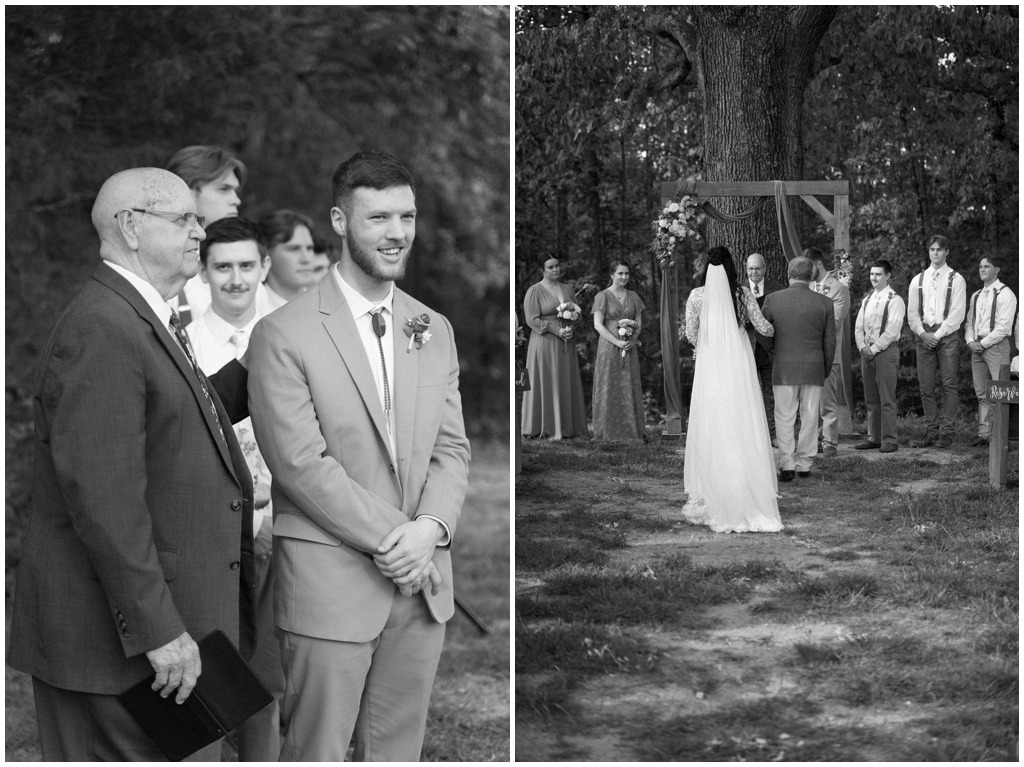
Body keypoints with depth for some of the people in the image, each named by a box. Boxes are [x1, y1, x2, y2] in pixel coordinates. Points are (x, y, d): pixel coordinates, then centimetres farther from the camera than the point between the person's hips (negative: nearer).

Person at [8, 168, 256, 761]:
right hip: (117, 638, -10)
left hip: (166, 620, 10)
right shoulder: (100, 329, -18)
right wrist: (158, 629, -24)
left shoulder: (146, 322, 15)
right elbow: (101, 496, -24)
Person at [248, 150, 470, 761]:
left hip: (424, 580, 5)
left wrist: (430, 527, -10)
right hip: (331, 583, -5)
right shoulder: (284, 334, -7)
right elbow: (301, 463, -13)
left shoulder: (435, 330, 12)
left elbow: (452, 448, 9)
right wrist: (391, 537, -15)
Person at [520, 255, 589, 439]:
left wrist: (571, 328, -7)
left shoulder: (567, 289, 12)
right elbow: (532, 319, -12)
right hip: (544, 343, -5)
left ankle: (567, 426, 10)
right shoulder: (534, 291, -6)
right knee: (547, 384, -3)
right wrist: (557, 330, -17)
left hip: (566, 344, 5)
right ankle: (549, 428, 2)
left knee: (567, 383, 5)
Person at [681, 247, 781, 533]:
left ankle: (711, 495, 5)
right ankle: (747, 490, 5)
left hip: (709, 364, 0)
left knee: (711, 426, 4)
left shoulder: (696, 295, -2)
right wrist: (774, 331, 28)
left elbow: (691, 334, 5)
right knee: (743, 427, 4)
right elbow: (762, 326, 5)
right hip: (739, 363, 0)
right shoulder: (742, 293, -1)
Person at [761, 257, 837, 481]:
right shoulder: (825, 303, -2)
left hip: (783, 369, -1)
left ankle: (787, 465, 0)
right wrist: (826, 370, 16)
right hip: (814, 369, 1)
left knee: (784, 418, 4)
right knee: (810, 418, 10)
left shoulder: (773, 300, -5)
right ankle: (804, 464, 13)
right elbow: (830, 342, 3)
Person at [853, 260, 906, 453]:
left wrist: (874, 348, -13)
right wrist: (862, 346, -2)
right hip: (867, 352, 7)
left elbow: (892, 330, -12)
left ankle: (889, 440, -6)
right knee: (871, 399, 8)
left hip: (886, 351, -7)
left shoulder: (895, 300, -5)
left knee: (887, 399, -8)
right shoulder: (866, 300, 17)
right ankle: (874, 438, 12)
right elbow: (858, 326, 14)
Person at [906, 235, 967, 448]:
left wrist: (938, 335, -11)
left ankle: (946, 434, -5)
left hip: (947, 335, -3)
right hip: (924, 336, 4)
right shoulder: (918, 280, 14)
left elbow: (957, 313, -4)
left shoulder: (956, 280, 3)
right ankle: (931, 433, 5)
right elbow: (912, 313, 11)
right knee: (926, 387, 1)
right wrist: (923, 333, -5)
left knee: (948, 386, -6)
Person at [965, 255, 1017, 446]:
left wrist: (984, 343, -11)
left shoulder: (1005, 294, -4)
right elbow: (969, 323, 19)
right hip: (977, 347, 7)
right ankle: (983, 433, 7)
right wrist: (970, 341, 0)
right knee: (982, 393, 5)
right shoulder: (976, 296, 18)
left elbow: (1003, 326, -11)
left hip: (996, 345, -7)